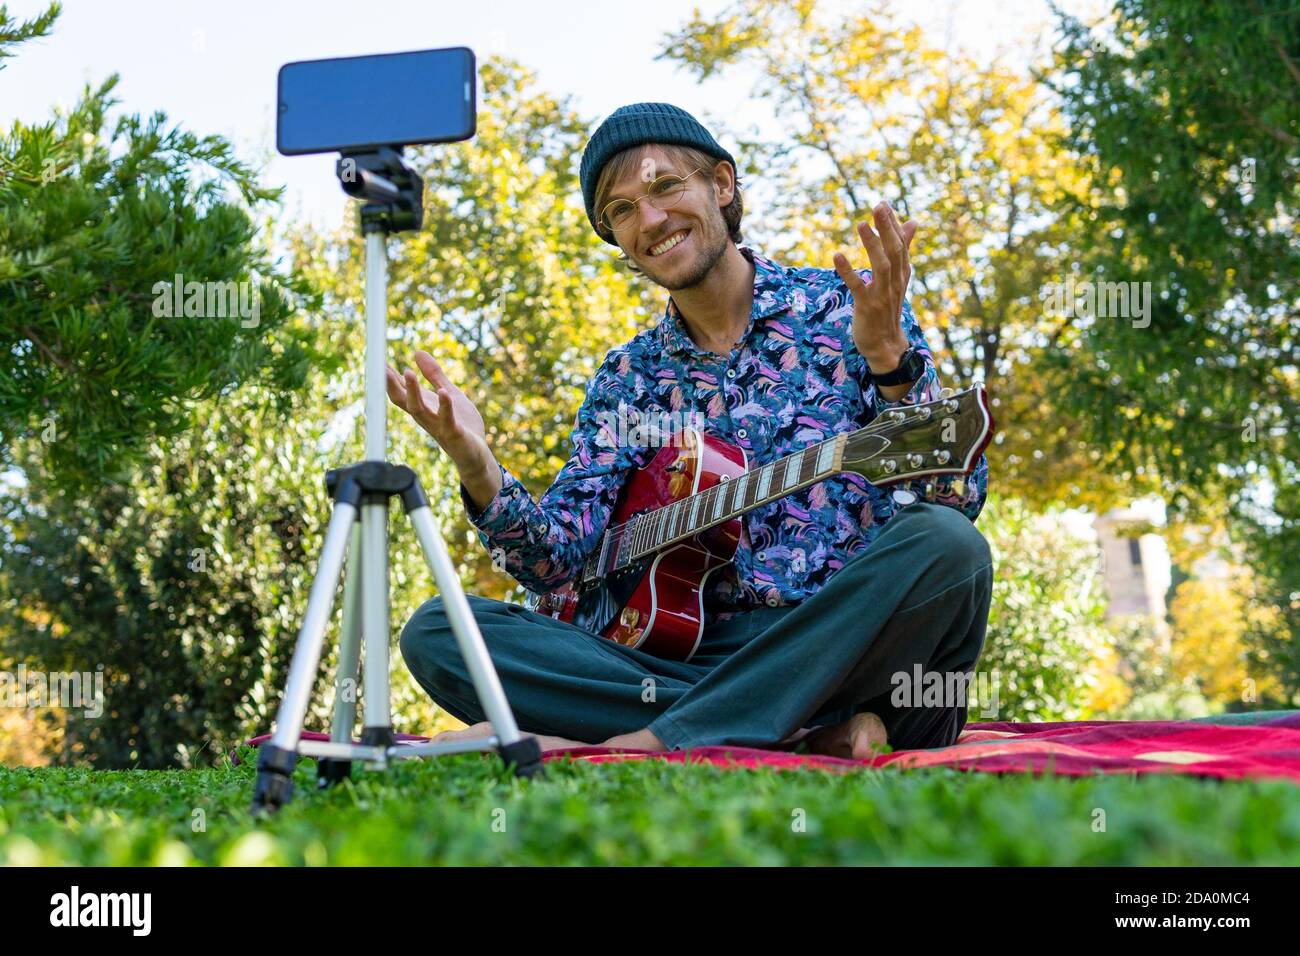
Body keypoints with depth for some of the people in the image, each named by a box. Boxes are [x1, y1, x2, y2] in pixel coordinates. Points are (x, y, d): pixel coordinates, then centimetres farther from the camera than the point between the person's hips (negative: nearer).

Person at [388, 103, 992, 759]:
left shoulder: (848, 308, 3)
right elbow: (555, 561, 5)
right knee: (435, 631, -14)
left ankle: (649, 742, -29)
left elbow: (962, 497, -7)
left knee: (943, 543, -34)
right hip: (702, 658, 3)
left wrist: (889, 355, -23)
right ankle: (808, 733, -23)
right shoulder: (626, 381, 13)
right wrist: (477, 468, -14)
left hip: (860, 649, -2)